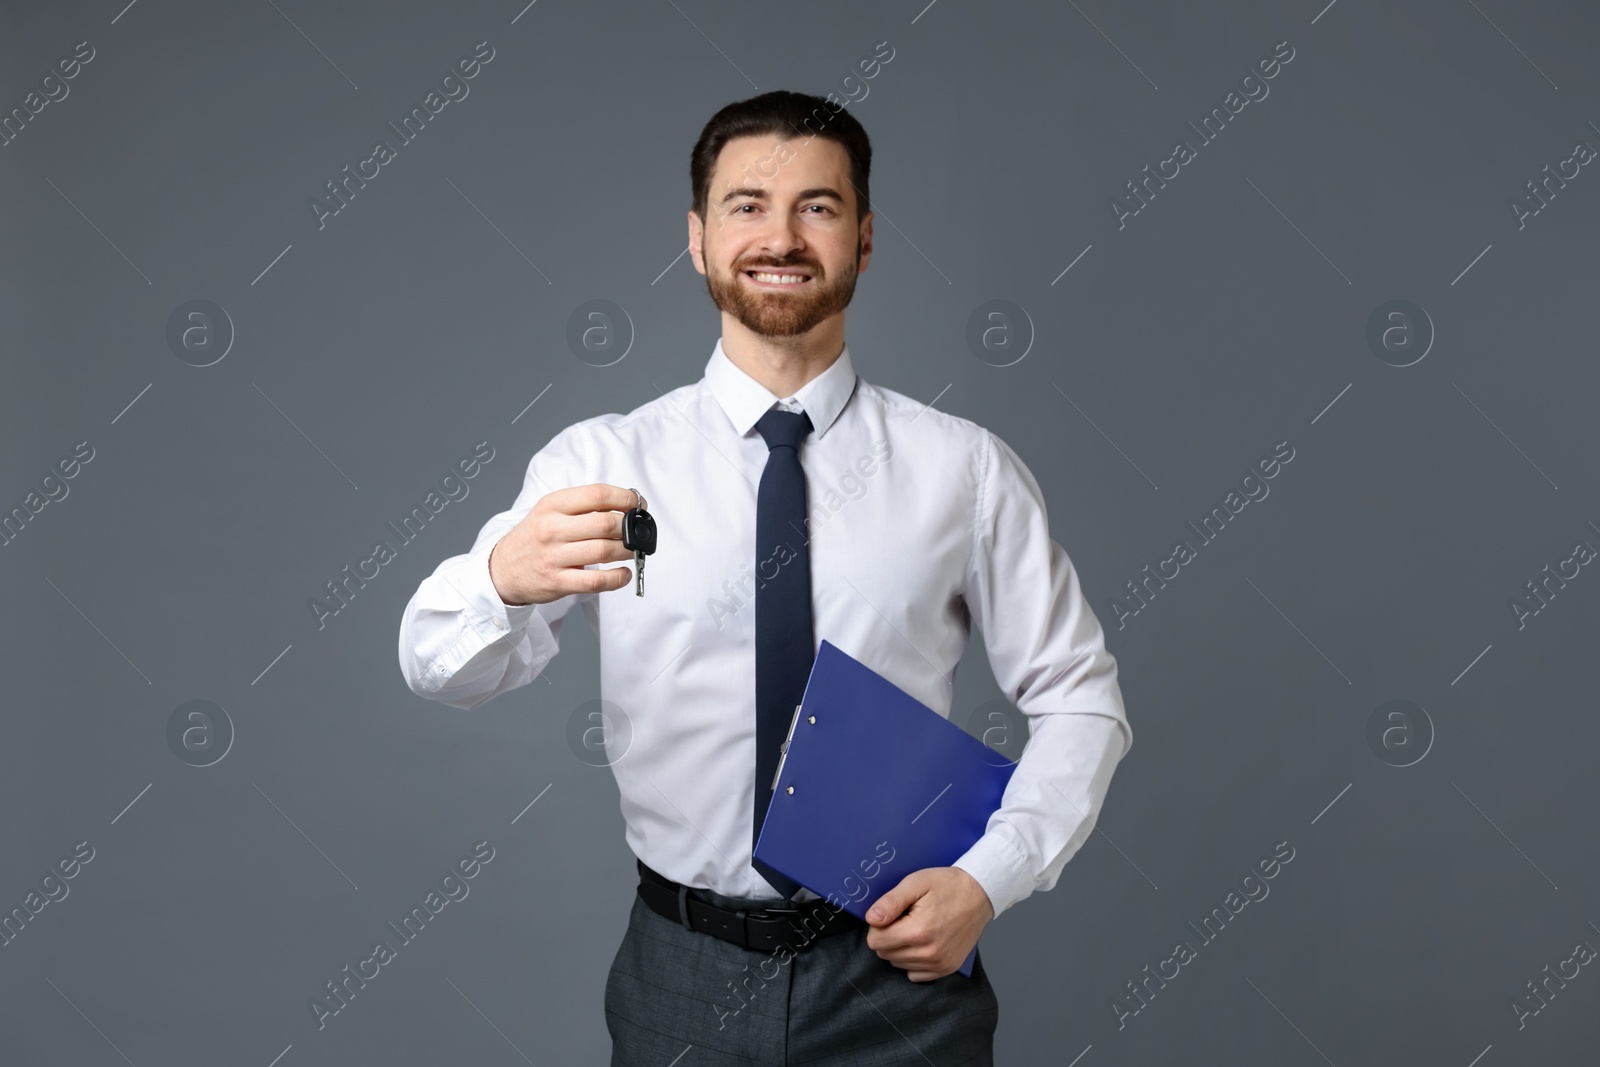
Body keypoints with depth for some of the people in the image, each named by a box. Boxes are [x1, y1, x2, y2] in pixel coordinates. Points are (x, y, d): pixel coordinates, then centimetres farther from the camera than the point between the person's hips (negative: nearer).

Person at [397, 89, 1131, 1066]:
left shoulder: (966, 468, -5)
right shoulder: (603, 461, -5)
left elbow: (1079, 701, 0)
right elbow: (438, 669, -14)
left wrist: (988, 880, -13)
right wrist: (504, 580, -36)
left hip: (898, 966, 0)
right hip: (681, 978, 1)